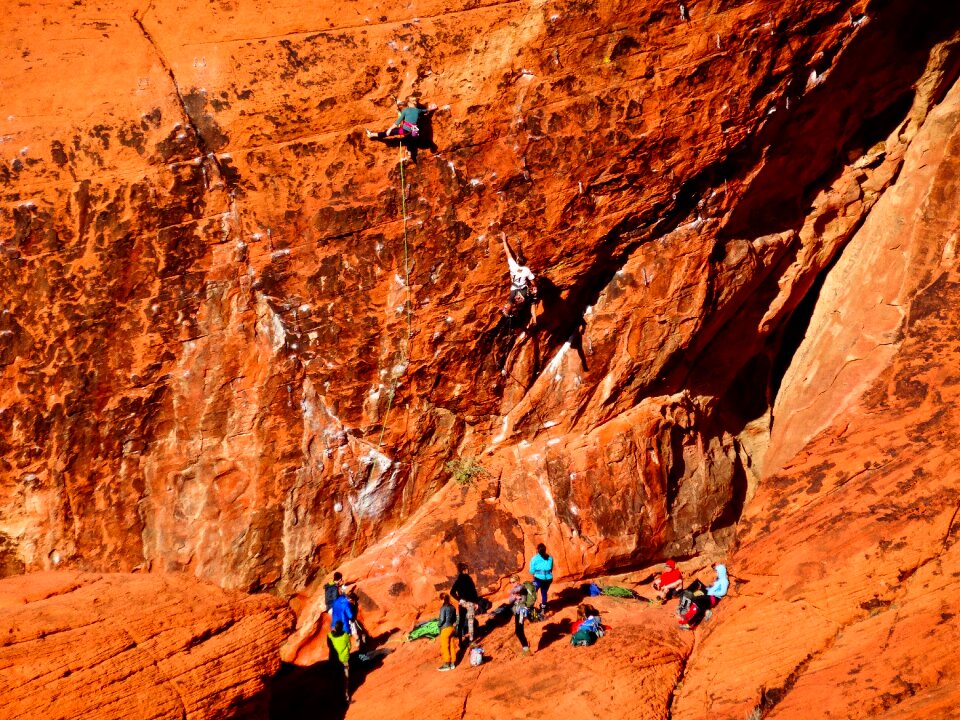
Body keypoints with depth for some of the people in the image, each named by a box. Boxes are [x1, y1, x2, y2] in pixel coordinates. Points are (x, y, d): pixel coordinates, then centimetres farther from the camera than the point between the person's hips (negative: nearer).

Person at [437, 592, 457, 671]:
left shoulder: (443, 608, -17)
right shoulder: (452, 607, 5)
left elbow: (442, 619, -19)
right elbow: (455, 618, 9)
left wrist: (438, 624, -2)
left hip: (445, 629, -7)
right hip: (452, 627, 7)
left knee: (445, 647, 2)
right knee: (451, 646, 14)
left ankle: (446, 664, 7)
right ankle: (452, 663, 19)